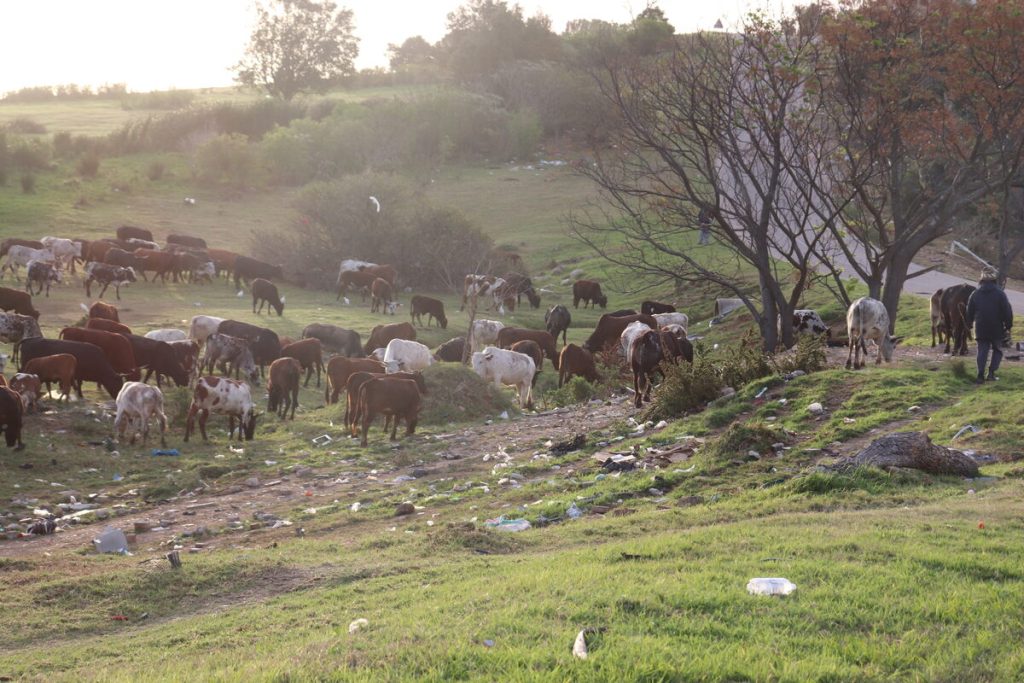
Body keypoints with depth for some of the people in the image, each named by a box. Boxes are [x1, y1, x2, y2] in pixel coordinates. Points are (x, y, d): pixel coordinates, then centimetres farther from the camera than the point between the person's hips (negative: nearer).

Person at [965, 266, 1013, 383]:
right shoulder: (1000, 294, -8)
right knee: (997, 350, 11)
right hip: (997, 329, -2)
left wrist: (969, 323, 25)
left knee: (982, 351, 6)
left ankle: (980, 374, -4)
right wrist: (1008, 325, 2)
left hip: (981, 329, 2)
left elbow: (970, 312, 11)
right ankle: (991, 373, 2)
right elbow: (1007, 311, -8)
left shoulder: (975, 294, 3)